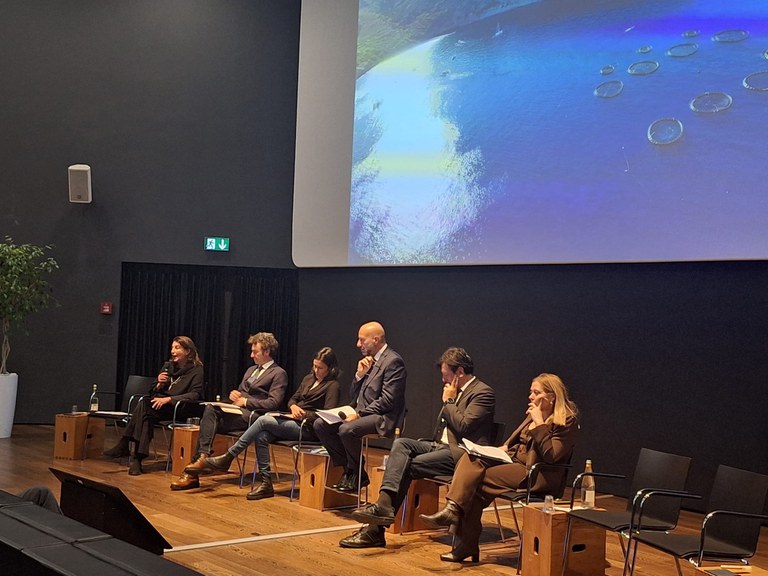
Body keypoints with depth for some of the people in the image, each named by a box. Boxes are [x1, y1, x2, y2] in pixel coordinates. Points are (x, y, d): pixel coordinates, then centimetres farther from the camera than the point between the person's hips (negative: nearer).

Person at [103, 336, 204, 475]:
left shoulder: (197, 370, 1)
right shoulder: (168, 366, 20)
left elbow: (195, 395, -13)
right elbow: (153, 393, 20)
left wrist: (169, 399, -22)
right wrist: (159, 384, -3)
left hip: (179, 409, -5)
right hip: (160, 405, 5)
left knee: (145, 406, -31)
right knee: (145, 403, -32)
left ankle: (124, 445, -29)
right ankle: (137, 457, -38)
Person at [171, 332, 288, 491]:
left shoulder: (279, 374, 1)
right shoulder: (251, 370, 27)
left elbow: (274, 403, -10)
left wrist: (246, 402, -11)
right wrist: (233, 394, 6)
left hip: (252, 415, -7)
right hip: (236, 409, 7)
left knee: (210, 418, -25)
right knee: (210, 408, -24)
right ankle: (203, 455, -31)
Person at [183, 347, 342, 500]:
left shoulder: (332, 385, -3)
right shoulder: (309, 378, 20)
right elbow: (293, 399, 25)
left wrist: (303, 414, -14)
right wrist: (293, 407, 2)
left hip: (307, 428, -7)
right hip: (293, 421, 7)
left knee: (263, 420, -24)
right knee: (262, 436, -23)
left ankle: (227, 458, -18)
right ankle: (266, 483, -22)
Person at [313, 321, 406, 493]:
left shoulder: (393, 361, -12)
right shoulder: (369, 361, 16)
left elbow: (388, 400, -19)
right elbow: (354, 396, 17)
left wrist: (359, 413, -18)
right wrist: (360, 374, 0)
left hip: (382, 418, -9)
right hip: (361, 413, 9)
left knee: (347, 429, -33)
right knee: (320, 424, -4)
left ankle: (358, 474, -9)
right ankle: (348, 469, 1)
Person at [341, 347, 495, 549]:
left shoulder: (483, 393, -8)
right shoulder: (456, 391, 21)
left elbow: (463, 427, -19)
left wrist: (449, 401, -7)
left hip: (461, 453, -9)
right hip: (442, 446, 9)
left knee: (408, 465, -22)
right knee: (401, 444, -16)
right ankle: (384, 504, -32)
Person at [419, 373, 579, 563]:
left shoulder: (568, 421, -9)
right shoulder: (533, 413, 15)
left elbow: (550, 456, -19)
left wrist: (539, 423, -19)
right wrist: (505, 447, 6)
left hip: (539, 474, -8)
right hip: (515, 459, 8)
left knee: (475, 480, -20)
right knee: (472, 459, -16)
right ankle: (453, 508, -28)